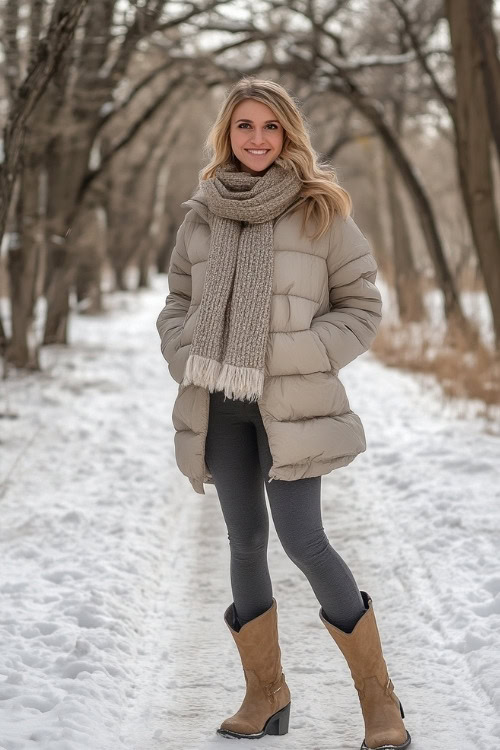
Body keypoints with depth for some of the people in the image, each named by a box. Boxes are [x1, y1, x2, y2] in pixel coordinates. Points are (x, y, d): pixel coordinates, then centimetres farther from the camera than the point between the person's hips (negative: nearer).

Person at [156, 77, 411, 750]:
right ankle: (266, 693, 22)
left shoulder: (321, 210, 0)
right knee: (245, 541, 9)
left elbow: (363, 307, 1)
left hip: (290, 403, -4)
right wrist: (187, 360, -2)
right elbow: (177, 304, 17)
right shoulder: (201, 215, 10)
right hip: (219, 404, 4)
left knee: (302, 540, -12)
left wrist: (295, 358, -11)